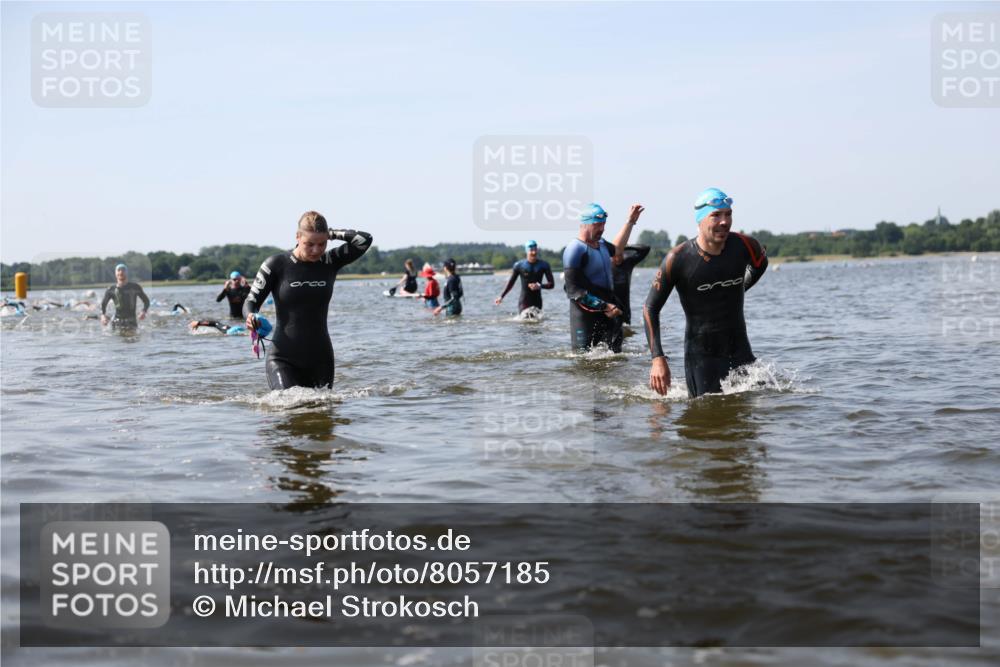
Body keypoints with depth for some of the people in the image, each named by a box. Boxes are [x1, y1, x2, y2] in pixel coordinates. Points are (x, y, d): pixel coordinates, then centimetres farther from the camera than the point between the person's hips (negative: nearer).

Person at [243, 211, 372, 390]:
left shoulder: (329, 262, 1)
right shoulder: (277, 264, -6)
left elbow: (364, 240, -7)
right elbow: (252, 301, -4)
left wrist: (331, 233, -3)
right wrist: (251, 317, -25)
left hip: (320, 359, 3)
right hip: (283, 359, -3)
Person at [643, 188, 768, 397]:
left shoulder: (744, 246, -6)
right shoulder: (678, 259, -15)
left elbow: (760, 264, 21)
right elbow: (650, 309, -9)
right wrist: (657, 358, -17)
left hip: (740, 350, 4)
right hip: (700, 355, -4)